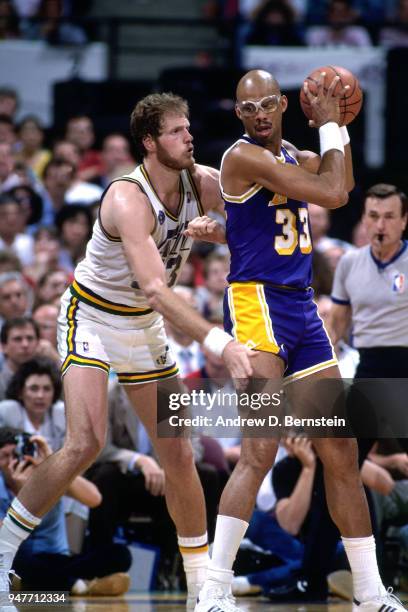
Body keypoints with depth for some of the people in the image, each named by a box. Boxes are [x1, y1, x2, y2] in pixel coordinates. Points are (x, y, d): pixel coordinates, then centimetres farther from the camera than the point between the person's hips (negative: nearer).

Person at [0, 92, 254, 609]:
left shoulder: (203, 184, -9)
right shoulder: (128, 200, -30)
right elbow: (156, 290, -40)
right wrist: (219, 343, -49)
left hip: (144, 325, 7)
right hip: (91, 318, -7)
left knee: (177, 456, 3)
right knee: (85, 444, -22)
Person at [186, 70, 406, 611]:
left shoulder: (294, 157, 13)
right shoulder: (244, 156, -12)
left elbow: (344, 184, 30)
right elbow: (333, 195, -17)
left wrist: (338, 125, 17)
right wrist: (329, 125, -6)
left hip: (303, 308, 9)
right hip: (258, 303, -9)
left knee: (341, 453, 10)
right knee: (259, 452, -20)